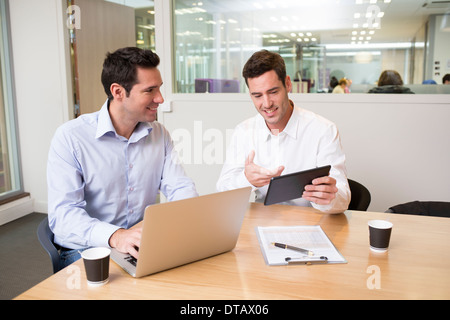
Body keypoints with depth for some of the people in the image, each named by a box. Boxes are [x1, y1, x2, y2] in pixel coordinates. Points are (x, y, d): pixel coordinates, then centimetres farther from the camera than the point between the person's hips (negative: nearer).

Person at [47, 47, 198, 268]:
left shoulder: (159, 134, 5)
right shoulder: (70, 137, -12)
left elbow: (180, 186, 2)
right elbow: (62, 213, -19)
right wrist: (115, 236, -38)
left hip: (145, 245, 5)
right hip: (87, 249, -4)